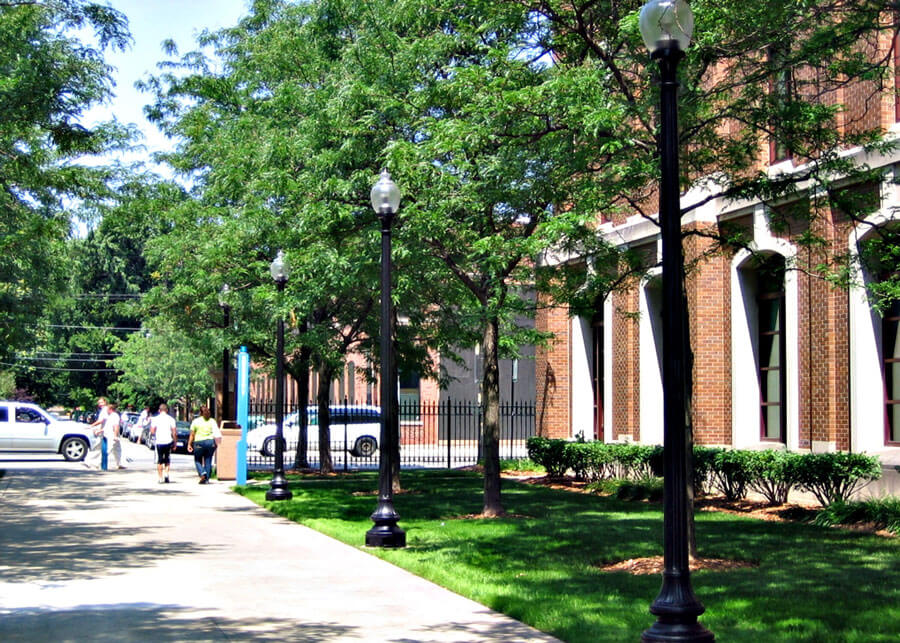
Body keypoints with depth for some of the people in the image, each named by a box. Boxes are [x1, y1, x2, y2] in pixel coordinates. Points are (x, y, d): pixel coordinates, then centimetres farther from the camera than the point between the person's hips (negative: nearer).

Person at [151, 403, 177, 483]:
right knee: (167, 460, 17)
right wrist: (175, 443, 6)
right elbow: (174, 432, -3)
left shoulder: (155, 419, 0)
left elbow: (152, 432, -5)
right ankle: (166, 474, 0)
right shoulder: (171, 419, 1)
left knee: (159, 461, 7)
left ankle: (160, 478, 4)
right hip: (168, 442, 1)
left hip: (159, 442, -1)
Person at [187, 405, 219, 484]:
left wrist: (189, 444, 4)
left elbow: (192, 435, 0)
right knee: (208, 461, 10)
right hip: (210, 442, 2)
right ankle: (207, 478, 10)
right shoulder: (212, 421, 5)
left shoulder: (196, 421, 1)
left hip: (199, 443, -2)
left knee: (198, 460, 12)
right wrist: (216, 443, 2)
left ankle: (202, 473, -11)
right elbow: (217, 433, -3)